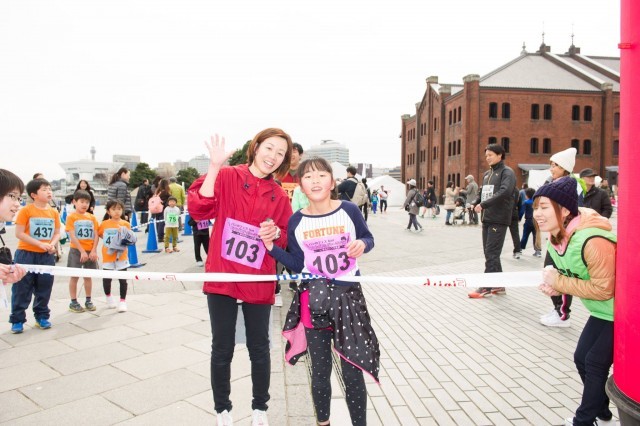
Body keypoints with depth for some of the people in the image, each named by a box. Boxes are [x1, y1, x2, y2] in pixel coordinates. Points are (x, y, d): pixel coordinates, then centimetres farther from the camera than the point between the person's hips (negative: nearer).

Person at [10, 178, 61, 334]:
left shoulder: (54, 212, 4)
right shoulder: (25, 211, -9)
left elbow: (57, 233, 10)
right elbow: (19, 233, -12)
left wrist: (52, 245, -10)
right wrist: (40, 244, -18)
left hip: (46, 256, 4)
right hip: (26, 254, -4)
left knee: (44, 288, 11)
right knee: (22, 289, 3)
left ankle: (42, 317, 25)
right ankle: (17, 320, 14)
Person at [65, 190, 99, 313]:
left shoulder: (92, 217, 5)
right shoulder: (71, 217, -6)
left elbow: (96, 235, 3)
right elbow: (72, 236, -12)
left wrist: (94, 251, -8)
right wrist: (82, 251, -16)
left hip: (90, 251, 4)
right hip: (76, 251, -4)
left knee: (88, 276, 12)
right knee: (74, 276, 4)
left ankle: (88, 301, 21)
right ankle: (73, 302, 13)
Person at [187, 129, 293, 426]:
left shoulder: (280, 196, 5)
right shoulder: (227, 177, -4)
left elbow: (285, 242, 9)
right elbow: (199, 210, -18)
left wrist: (275, 234, -13)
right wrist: (214, 167, -23)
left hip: (259, 283, 2)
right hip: (222, 278, -2)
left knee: (259, 348, 14)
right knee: (222, 349, 10)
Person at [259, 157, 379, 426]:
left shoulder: (349, 211, -7)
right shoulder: (296, 221, -3)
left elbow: (369, 238, 9)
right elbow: (297, 265, 1)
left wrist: (361, 244, -14)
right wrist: (271, 246, -10)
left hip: (348, 296, -1)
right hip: (314, 300, 2)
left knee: (352, 371, 6)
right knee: (320, 370, 16)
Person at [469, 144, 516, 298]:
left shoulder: (507, 172, -7)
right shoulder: (487, 174, 17)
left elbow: (504, 192, -22)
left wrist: (483, 204, -23)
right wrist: (475, 203, -1)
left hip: (499, 220, -8)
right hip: (486, 219, 8)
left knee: (492, 253, -5)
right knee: (490, 253, 11)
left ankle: (486, 287, 1)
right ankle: (498, 285, 21)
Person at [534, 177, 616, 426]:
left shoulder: (593, 241, -34)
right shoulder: (555, 239, -4)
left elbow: (603, 289, -29)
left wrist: (559, 282, -24)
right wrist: (555, 287, -12)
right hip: (602, 311, 9)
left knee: (595, 363, -3)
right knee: (582, 358, 13)